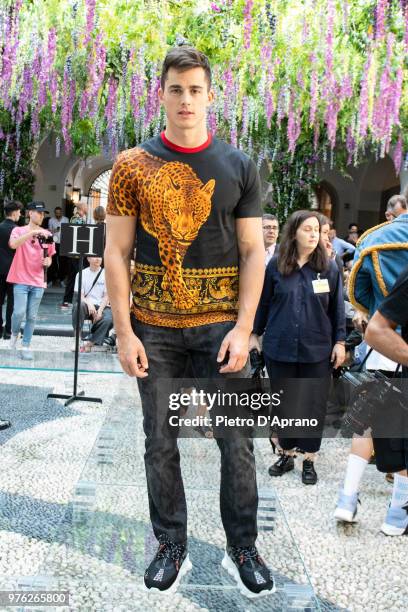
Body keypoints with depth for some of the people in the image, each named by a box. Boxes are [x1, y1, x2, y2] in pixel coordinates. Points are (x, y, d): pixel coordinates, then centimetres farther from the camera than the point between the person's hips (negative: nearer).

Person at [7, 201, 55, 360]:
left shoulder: (47, 234, 9)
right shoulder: (19, 231, 0)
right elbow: (13, 244, -23)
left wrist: (47, 262, -6)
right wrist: (33, 232, -29)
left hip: (38, 282, 3)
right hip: (21, 280, -3)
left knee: (32, 316, 3)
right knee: (19, 312, -12)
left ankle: (26, 347, 11)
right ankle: (14, 333, 17)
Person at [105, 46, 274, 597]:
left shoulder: (239, 167, 3)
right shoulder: (131, 166, 2)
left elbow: (253, 252, 1)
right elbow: (116, 252, 0)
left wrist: (243, 329, -8)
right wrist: (124, 332, -7)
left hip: (220, 324, 0)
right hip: (154, 328, 0)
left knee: (237, 441, 4)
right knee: (160, 443, 9)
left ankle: (242, 548, 23)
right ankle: (172, 547, 26)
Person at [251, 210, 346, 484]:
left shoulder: (329, 267, 0)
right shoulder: (275, 266, -1)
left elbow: (337, 307, 3)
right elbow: (263, 302, 6)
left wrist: (340, 341, 0)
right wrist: (255, 334, 9)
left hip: (317, 350, 0)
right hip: (280, 348, 1)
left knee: (313, 405, 6)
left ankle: (309, 459, 20)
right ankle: (287, 454, 28)